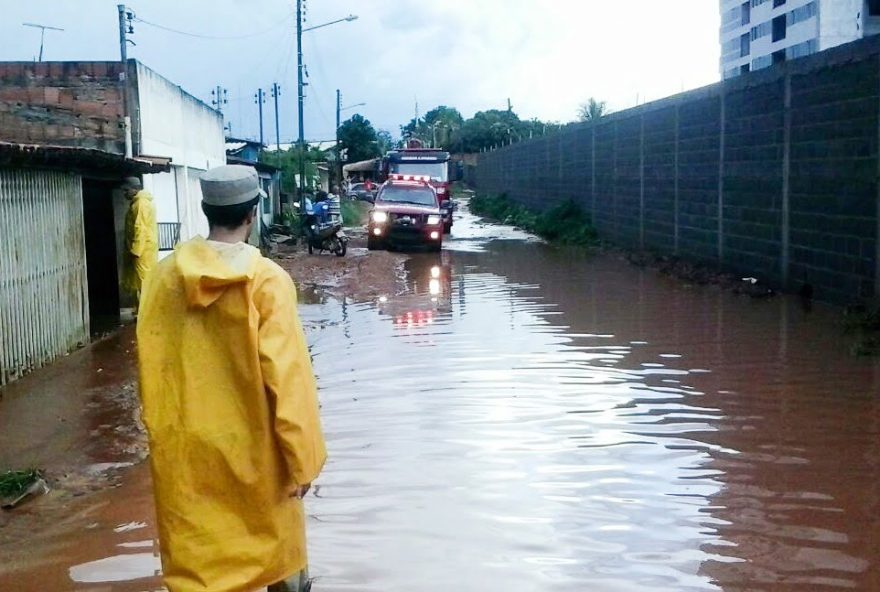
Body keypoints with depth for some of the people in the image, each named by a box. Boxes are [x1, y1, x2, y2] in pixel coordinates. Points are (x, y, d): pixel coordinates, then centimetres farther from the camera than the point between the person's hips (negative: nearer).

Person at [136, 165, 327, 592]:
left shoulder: (164, 276, -3)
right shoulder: (267, 280, -15)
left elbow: (150, 368, 4)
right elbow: (287, 377, -17)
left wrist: (162, 432, 16)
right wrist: (302, 457, -10)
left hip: (184, 450, 3)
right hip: (253, 446, -2)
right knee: (276, 541, 21)